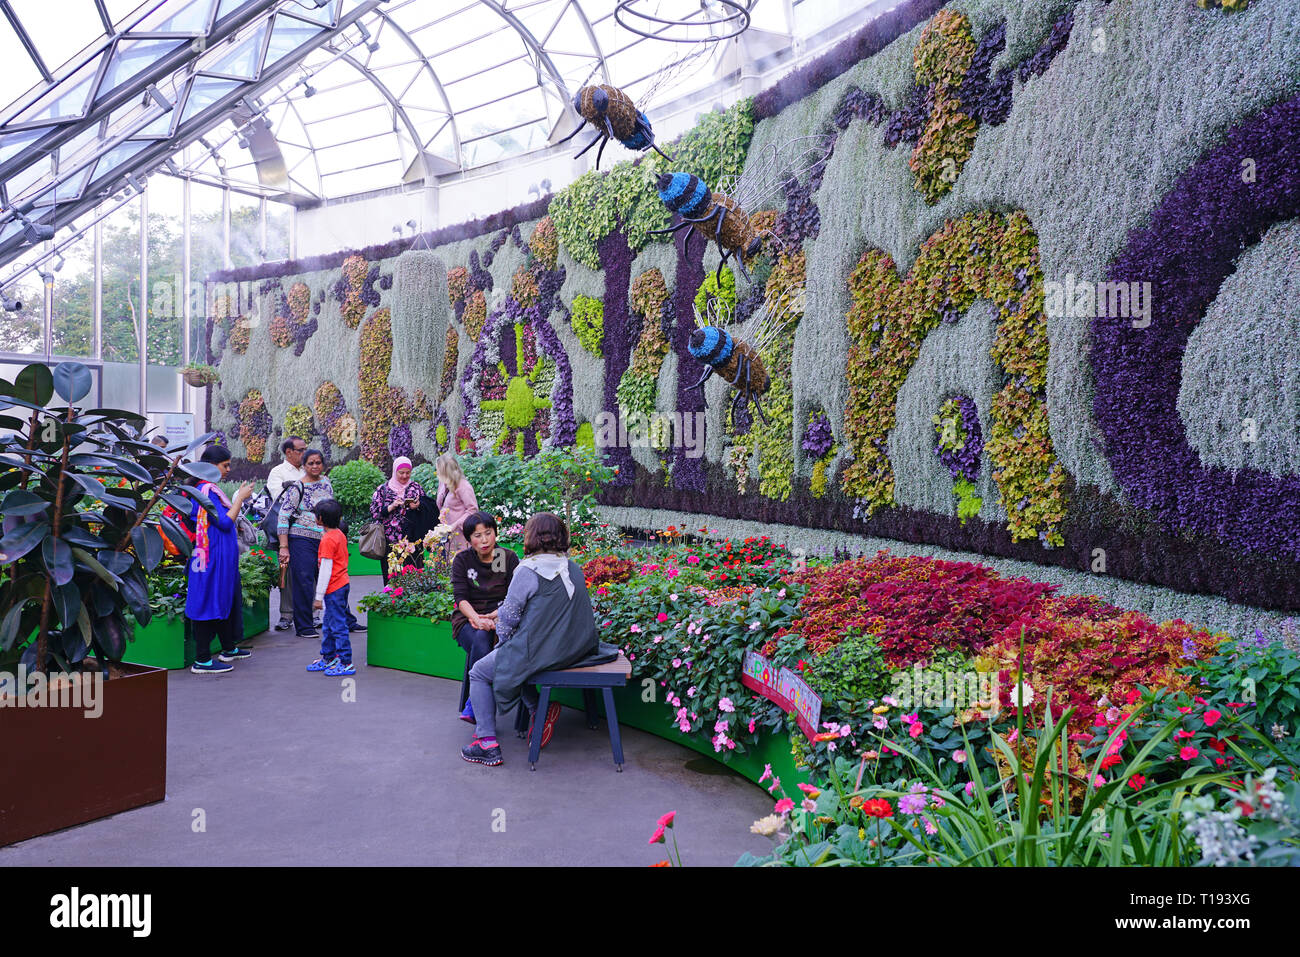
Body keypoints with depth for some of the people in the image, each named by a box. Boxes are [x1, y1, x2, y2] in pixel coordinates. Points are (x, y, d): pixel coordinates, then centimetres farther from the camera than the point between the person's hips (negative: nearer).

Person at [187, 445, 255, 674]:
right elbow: (225, 523, -20)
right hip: (213, 558, -11)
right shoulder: (206, 490, -17)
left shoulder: (210, 488, 13)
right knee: (209, 602, -5)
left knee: (228, 599, 20)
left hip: (223, 557, 11)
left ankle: (229, 648, 34)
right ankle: (202, 661, 1)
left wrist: (239, 498, 15)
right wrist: (240, 498, -12)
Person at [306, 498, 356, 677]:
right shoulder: (340, 535, 10)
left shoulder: (327, 540, -18)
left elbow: (326, 570, -20)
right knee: (328, 625, 19)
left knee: (338, 626, -5)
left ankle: (346, 663, -1)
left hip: (333, 589, -10)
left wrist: (319, 596, -17)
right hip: (342, 584, 10)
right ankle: (328, 658, 30)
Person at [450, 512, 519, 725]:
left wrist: (494, 616, -18)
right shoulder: (462, 560, 7)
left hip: (500, 618, 0)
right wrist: (477, 619, -21)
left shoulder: (509, 559, 6)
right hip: (469, 618, 0)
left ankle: (474, 705, -24)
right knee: (480, 640, -35)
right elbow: (460, 597, -3)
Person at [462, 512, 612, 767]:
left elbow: (509, 616, -9)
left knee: (479, 673, 12)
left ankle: (487, 743, 6)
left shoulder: (528, 570, -16)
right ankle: (541, 709, 14)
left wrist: (503, 640, 12)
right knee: (517, 660, 32)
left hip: (539, 652, -7)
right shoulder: (574, 568, 5)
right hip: (575, 650, 7)